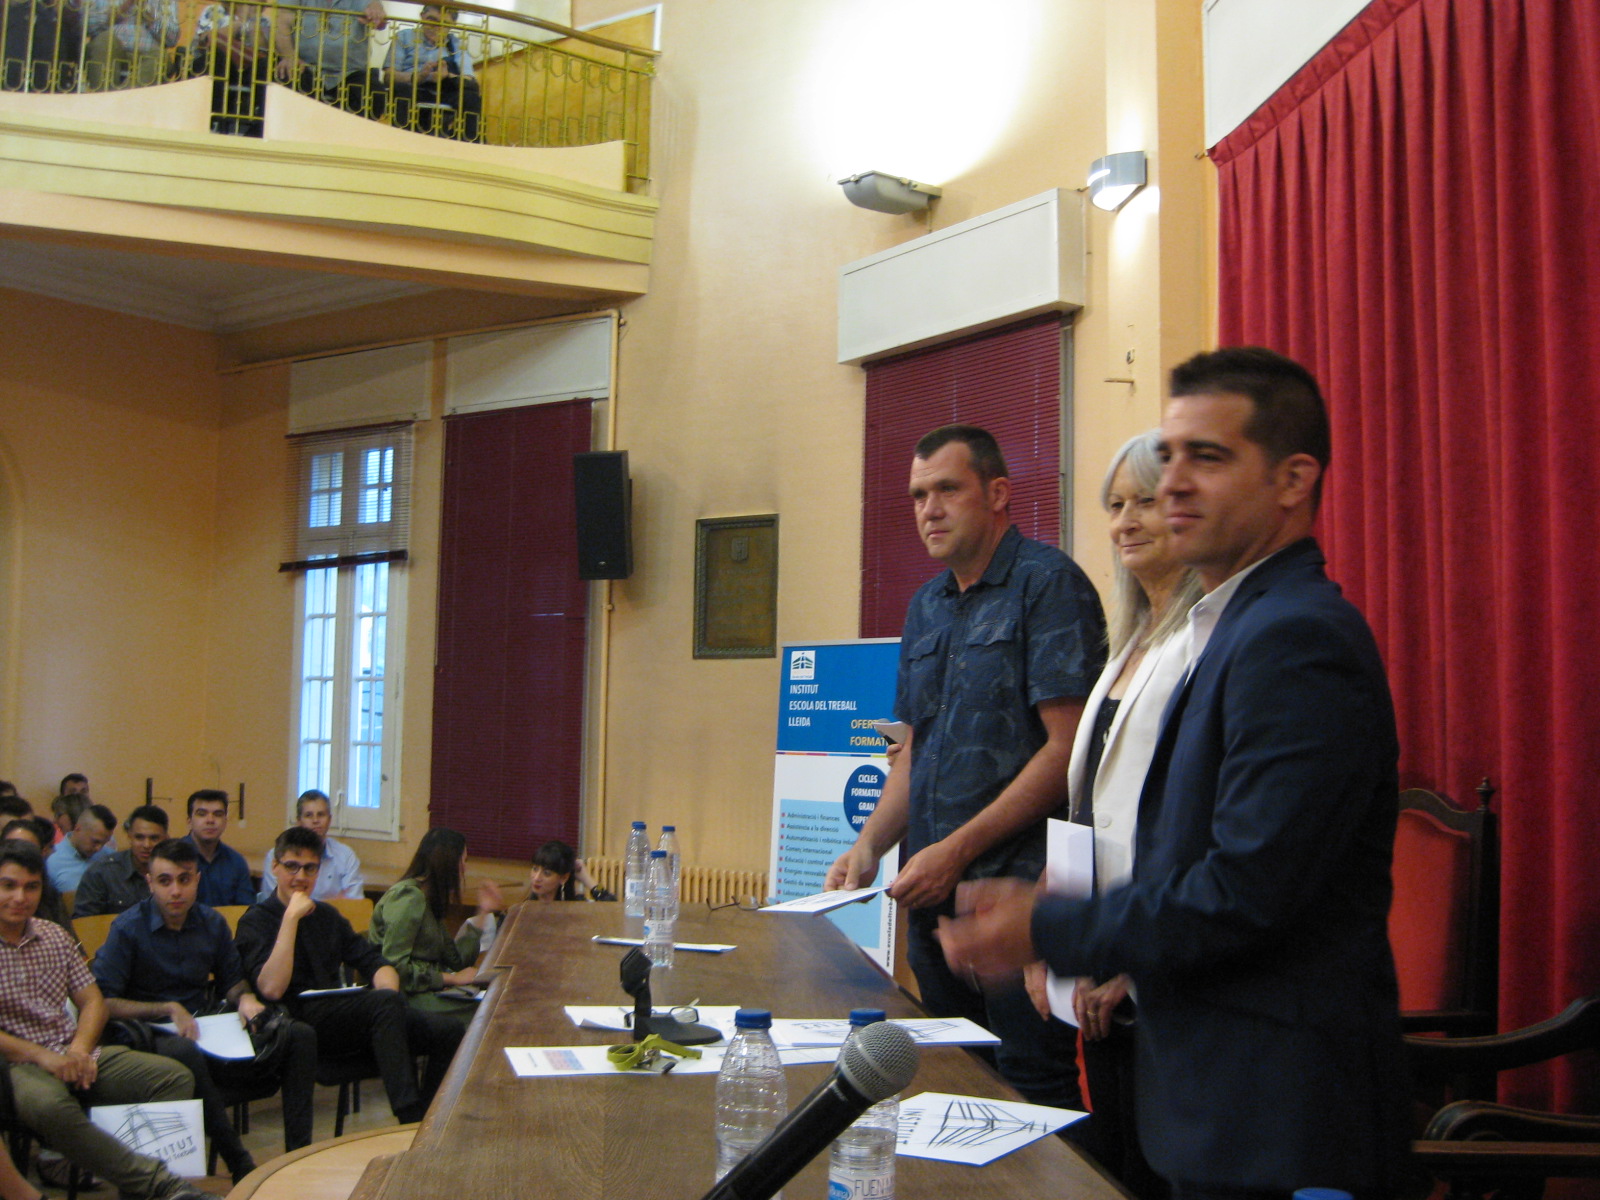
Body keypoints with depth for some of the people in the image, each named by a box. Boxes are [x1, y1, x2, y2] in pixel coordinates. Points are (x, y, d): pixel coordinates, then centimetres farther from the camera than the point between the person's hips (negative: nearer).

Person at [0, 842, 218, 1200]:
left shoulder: (55, 937, 15)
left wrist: (79, 1049, -5)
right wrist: (41, 1056, -18)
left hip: (76, 1053, 6)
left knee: (175, 1077, -13)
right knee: (49, 1106, -41)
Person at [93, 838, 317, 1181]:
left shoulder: (212, 923, 10)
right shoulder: (128, 928, -6)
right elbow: (102, 1002, -12)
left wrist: (244, 997, -2)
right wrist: (168, 1009, -18)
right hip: (155, 1037, -5)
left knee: (300, 1036, -12)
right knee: (184, 1051, -42)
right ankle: (242, 1166, -31)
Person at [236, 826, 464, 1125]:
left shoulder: (326, 914, 22)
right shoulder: (256, 921, 3)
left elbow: (375, 963, 20)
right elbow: (272, 988, -14)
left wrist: (386, 989, -3)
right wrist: (291, 917, -13)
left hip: (346, 1014, 7)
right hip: (304, 1021, -6)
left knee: (452, 1032, -17)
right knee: (387, 1002, -36)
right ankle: (410, 1119, -38)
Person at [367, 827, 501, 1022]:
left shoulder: (430, 900, 17)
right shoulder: (409, 897, -12)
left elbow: (457, 960, 13)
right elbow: (395, 966, -20)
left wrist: (483, 913, 15)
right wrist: (451, 978, -15)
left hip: (428, 990, 9)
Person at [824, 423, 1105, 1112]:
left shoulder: (1047, 583, -9)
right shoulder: (926, 605, 15)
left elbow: (1067, 747, -16)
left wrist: (957, 850, -17)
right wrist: (870, 846, 5)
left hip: (1017, 891, -7)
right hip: (932, 896, 8)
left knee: (1032, 1089, 1)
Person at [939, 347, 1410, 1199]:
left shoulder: (1297, 639, -21)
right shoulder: (1248, 626, 12)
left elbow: (1243, 894, -25)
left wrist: (1048, 932, -14)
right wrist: (1070, 924, 6)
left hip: (1275, 1127, -9)